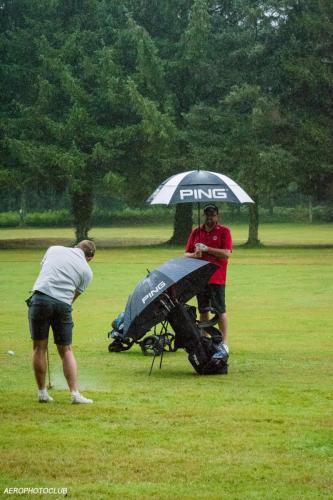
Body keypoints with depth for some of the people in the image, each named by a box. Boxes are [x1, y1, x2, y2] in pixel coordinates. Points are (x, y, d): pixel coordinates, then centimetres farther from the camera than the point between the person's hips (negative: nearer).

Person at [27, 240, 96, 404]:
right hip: (63, 303, 0)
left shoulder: (54, 249, 17)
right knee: (66, 350, 11)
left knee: (39, 347, 10)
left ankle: (42, 392, 13)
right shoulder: (87, 271, 14)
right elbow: (74, 296, 15)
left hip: (41, 297, 0)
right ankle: (75, 393, 4)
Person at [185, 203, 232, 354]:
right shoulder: (196, 232, 13)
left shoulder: (224, 231, 0)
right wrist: (194, 255, -10)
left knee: (220, 311, -4)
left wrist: (207, 249, -17)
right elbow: (187, 254, 13)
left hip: (217, 278, -4)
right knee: (203, 311, 9)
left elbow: (227, 253, -12)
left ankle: (224, 342, 0)